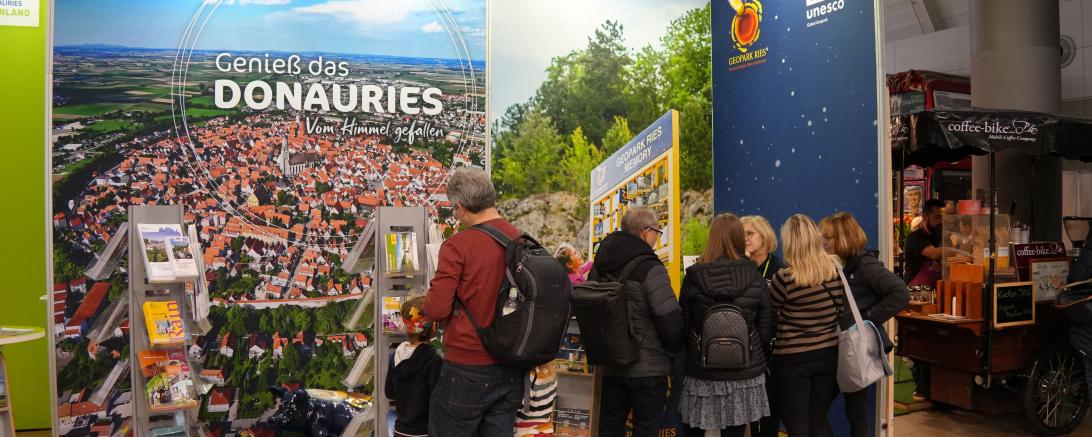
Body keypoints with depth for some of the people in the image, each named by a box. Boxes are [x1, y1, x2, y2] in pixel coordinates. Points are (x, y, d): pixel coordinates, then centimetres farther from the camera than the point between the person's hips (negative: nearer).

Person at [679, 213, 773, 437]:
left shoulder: (693, 277, -8)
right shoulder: (755, 279, -6)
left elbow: (683, 326, 0)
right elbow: (765, 331, -1)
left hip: (702, 373, -1)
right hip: (744, 373, 1)